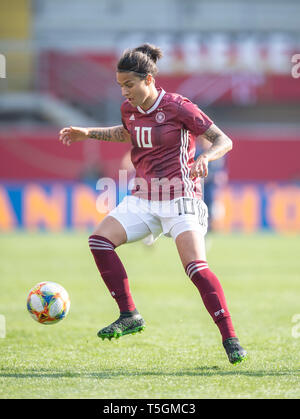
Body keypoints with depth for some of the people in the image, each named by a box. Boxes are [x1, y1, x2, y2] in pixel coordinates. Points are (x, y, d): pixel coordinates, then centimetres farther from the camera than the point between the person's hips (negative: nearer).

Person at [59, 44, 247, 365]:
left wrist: (205, 157, -31)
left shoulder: (177, 107, -13)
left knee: (196, 268, -20)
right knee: (99, 239, -13)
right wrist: (87, 133, 21)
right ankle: (129, 316, -5)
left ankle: (230, 338, -13)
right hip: (143, 198, 6)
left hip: (179, 198, -6)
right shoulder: (129, 109, 6)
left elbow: (224, 140, -11)